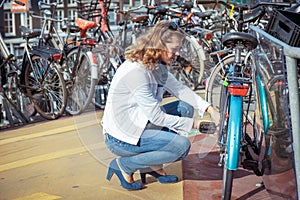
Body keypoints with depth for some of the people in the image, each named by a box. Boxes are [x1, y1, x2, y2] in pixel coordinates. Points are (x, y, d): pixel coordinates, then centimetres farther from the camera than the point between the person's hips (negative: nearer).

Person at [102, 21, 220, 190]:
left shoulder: (156, 65, 2)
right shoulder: (135, 71, -26)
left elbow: (179, 89, 2)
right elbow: (156, 117, -24)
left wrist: (210, 109, -11)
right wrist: (194, 124, -18)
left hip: (139, 124, 9)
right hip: (121, 138, -9)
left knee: (185, 107, 5)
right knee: (182, 145, -18)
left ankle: (153, 165, 10)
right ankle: (125, 165, -2)